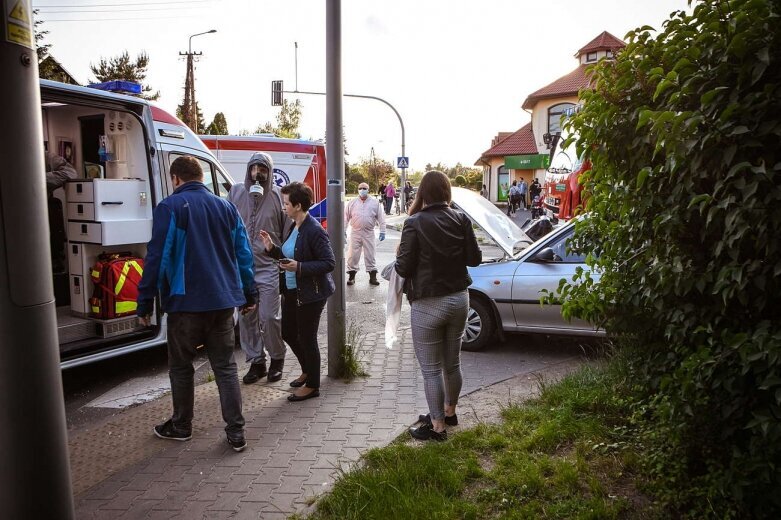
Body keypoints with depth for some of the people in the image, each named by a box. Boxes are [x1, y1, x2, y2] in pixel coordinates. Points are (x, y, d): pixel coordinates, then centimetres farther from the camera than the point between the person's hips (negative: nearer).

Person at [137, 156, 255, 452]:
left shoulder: (170, 208, -7)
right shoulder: (226, 207, 9)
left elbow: (157, 257, -11)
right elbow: (243, 255, 10)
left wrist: (145, 302, -5)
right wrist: (248, 295, 17)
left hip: (186, 303, -4)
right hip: (223, 301, 4)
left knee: (181, 367, 14)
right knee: (225, 366, 10)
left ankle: (181, 426, 28)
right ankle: (236, 432, 9)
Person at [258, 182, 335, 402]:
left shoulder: (314, 231, -20)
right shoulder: (294, 228, 8)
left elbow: (329, 263, -22)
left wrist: (299, 267, -27)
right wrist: (272, 248, 5)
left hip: (310, 294, -9)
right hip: (291, 291, 9)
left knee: (307, 338, 3)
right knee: (288, 333, 19)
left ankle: (312, 385, 21)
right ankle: (307, 371, 41)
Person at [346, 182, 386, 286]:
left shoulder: (374, 202, 5)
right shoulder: (352, 203, 6)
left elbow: (381, 218, 5)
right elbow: (346, 217, 7)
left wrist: (382, 231, 0)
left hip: (369, 233, 0)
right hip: (355, 232, 1)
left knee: (370, 255, 4)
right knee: (352, 255, 1)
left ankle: (372, 276, 12)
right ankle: (351, 276, 12)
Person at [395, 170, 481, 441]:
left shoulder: (415, 223, -16)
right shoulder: (461, 219, -3)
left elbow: (403, 267, -14)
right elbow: (475, 258, 1)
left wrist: (399, 260, 8)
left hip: (428, 304, -5)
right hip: (458, 299, 5)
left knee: (431, 369, 7)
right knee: (452, 362, 20)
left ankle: (437, 426, 18)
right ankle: (449, 412, 39)